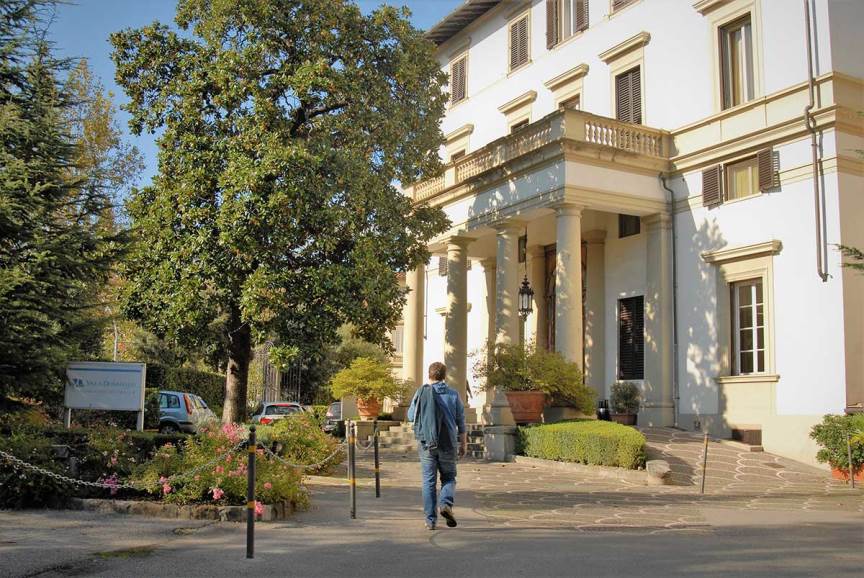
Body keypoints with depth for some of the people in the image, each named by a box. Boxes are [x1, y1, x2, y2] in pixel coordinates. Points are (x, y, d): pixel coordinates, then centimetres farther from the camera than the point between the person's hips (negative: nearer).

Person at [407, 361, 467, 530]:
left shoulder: (422, 393, -2)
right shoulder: (453, 395, 1)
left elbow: (411, 416, 6)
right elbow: (461, 422, 4)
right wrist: (463, 443, 13)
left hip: (426, 443, 0)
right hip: (448, 444, 0)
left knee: (428, 481, 7)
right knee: (449, 477, 15)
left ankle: (430, 520, 5)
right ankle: (446, 503, -11)